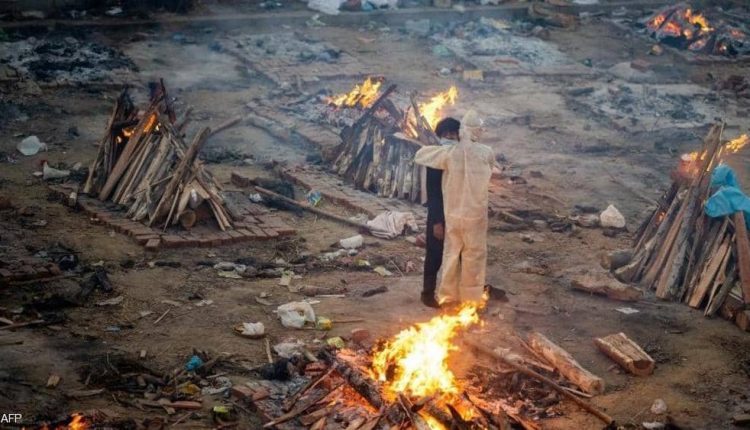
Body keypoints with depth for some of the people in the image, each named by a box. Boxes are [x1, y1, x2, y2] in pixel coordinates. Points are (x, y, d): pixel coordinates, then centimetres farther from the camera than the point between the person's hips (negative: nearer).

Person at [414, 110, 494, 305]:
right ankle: (470, 295, 19)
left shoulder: (449, 153, -12)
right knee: (474, 254, 12)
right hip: (476, 213, -1)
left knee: (451, 253, 15)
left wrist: (437, 147, 12)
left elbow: (419, 156, -5)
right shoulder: (486, 153, -10)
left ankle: (448, 294, 21)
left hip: (453, 213, 1)